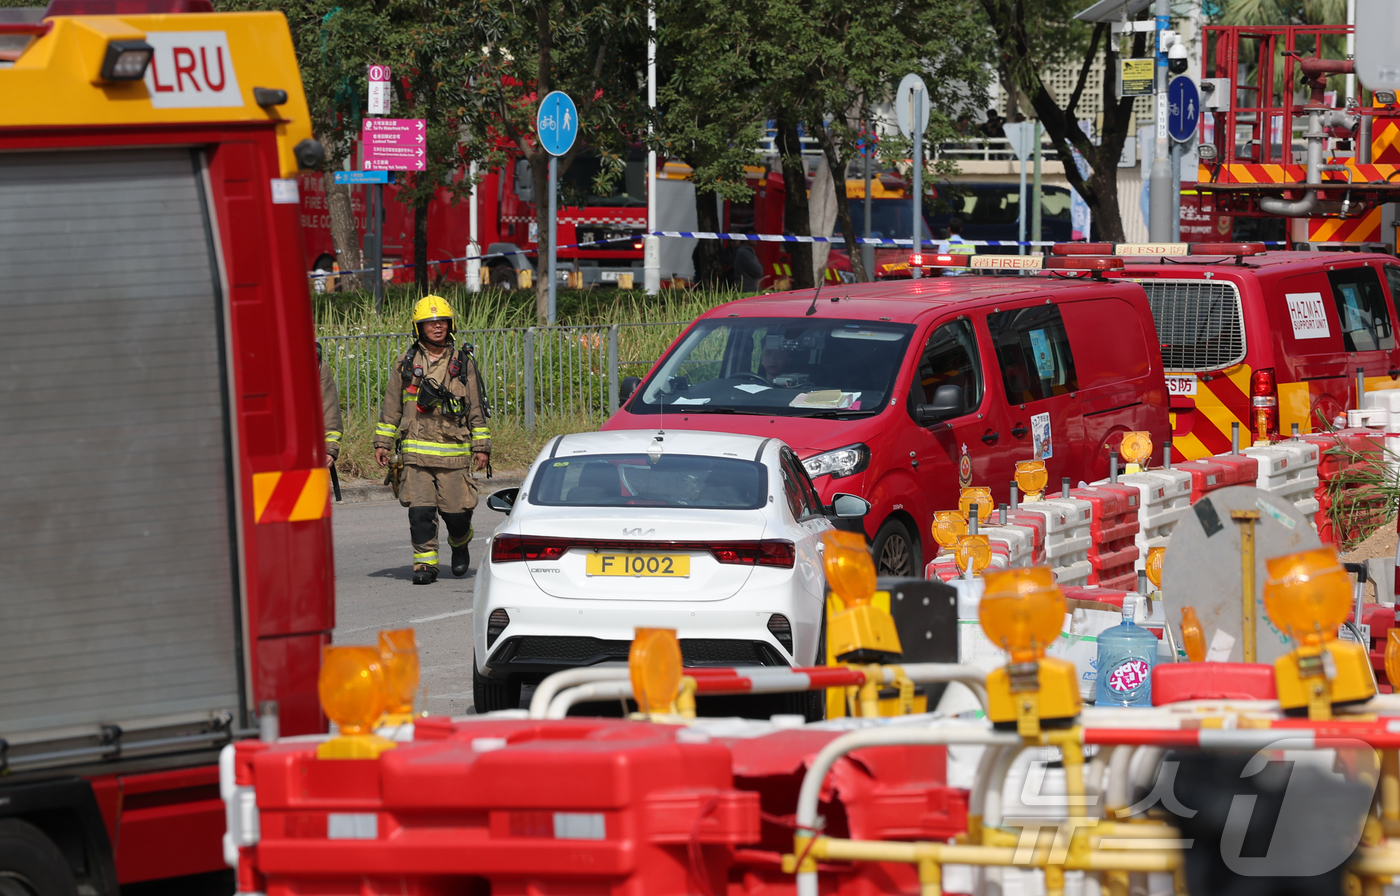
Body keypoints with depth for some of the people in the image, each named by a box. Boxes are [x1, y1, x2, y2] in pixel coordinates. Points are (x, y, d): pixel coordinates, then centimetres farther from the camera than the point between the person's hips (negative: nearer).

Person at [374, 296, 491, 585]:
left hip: (454, 452, 0)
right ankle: (425, 564, -1)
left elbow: (476, 409, 9)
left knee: (457, 511, 1)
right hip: (416, 451, 0)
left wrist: (482, 447, 5)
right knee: (420, 511, -8)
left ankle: (460, 544, 31)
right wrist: (382, 442, 7)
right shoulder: (406, 364, 8)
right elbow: (391, 406, 13)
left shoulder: (464, 364, 7)